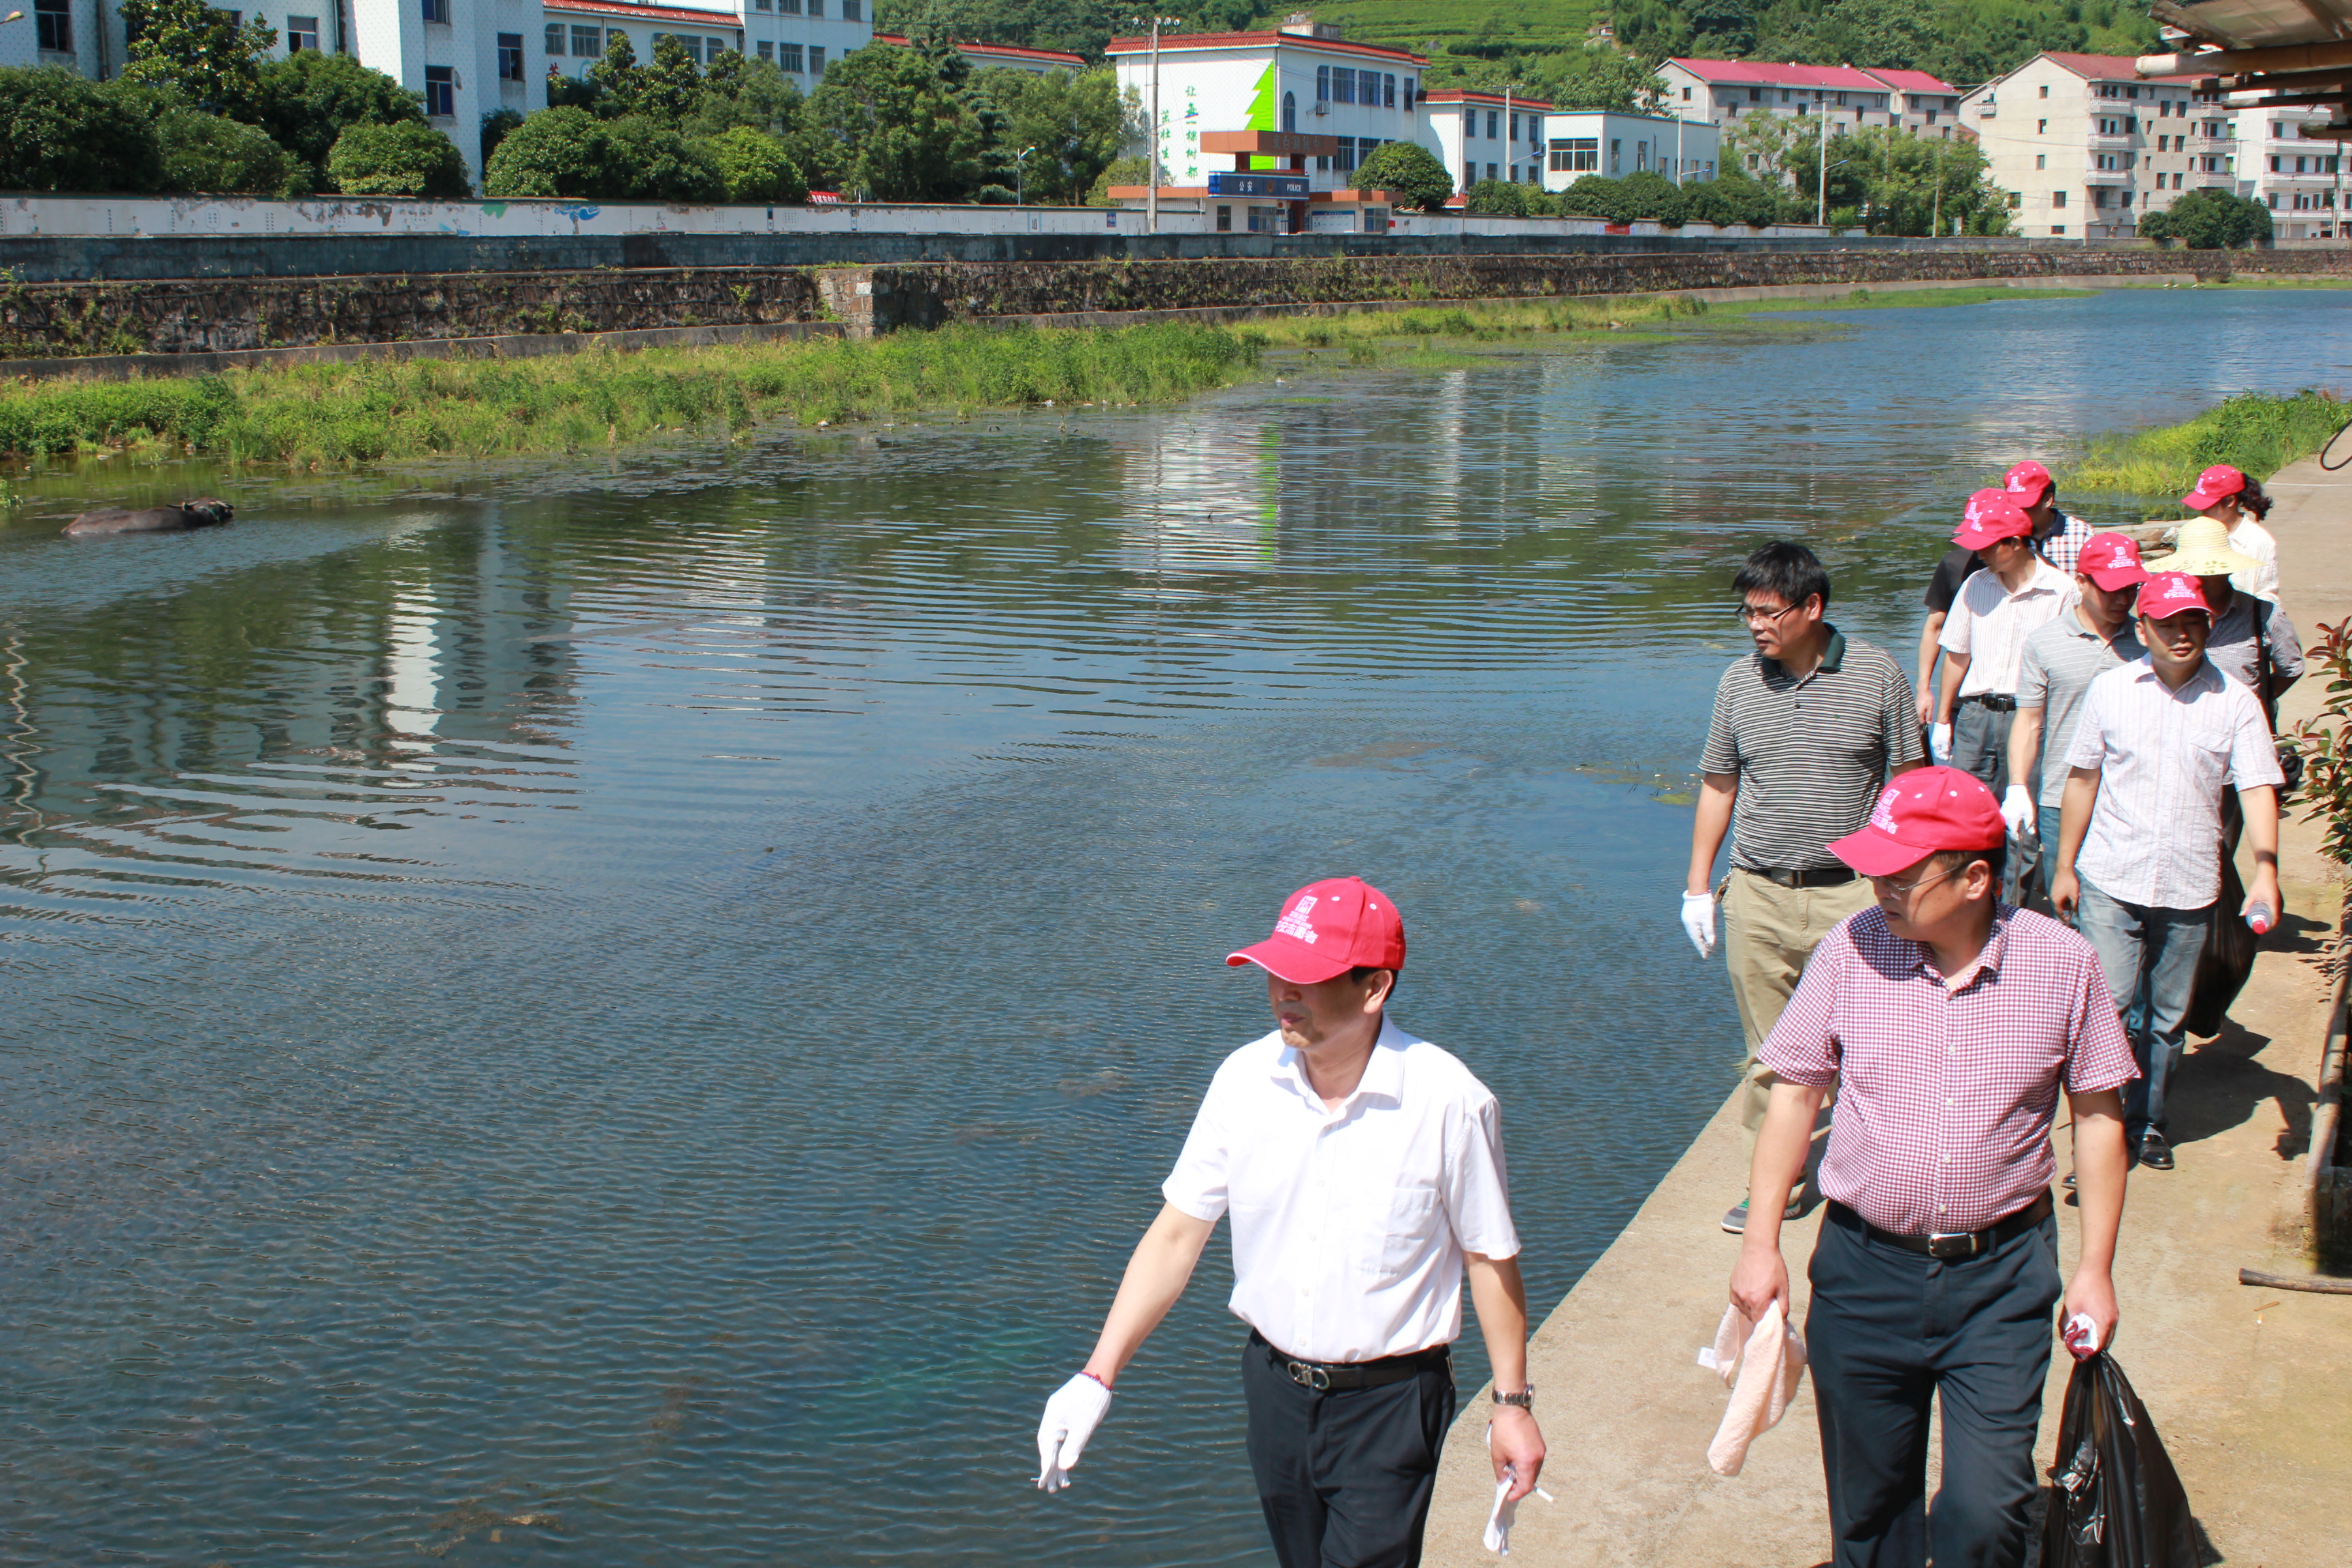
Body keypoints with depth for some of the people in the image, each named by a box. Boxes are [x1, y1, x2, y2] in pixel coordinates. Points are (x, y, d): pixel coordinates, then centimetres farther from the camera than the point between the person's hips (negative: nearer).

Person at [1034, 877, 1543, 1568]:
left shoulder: (1449, 1101, -18)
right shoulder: (1245, 1080, -7)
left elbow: (1490, 1257, -7)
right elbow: (1177, 1233, -2)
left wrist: (1512, 1404, -1)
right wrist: (1098, 1375, -7)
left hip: (1389, 1404, -4)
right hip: (1274, 1385, 4)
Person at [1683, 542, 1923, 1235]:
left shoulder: (1878, 676, -2)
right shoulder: (1738, 684, 6)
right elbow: (1718, 786, 14)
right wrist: (1699, 885, 12)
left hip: (1851, 895, -2)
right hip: (1758, 895, 2)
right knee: (1768, 1051, 6)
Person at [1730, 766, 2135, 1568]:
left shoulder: (2062, 963, -8)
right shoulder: (1853, 949, -7)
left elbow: (2098, 1115, 3)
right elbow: (1794, 1094, 2)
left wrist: (2094, 1268, 2)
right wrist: (1762, 1243, 1)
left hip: (2001, 1276, -1)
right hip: (1865, 1268, 1)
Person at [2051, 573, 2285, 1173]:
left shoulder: (2234, 702, 0)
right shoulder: (2111, 689, 2)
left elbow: (2258, 788, -6)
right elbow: (2082, 779, 8)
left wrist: (2266, 869, -20)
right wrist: (2065, 866, 9)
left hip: (2189, 888, 1)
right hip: (2111, 879, -1)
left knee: (2168, 1016, 11)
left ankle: (2148, 1119, 30)